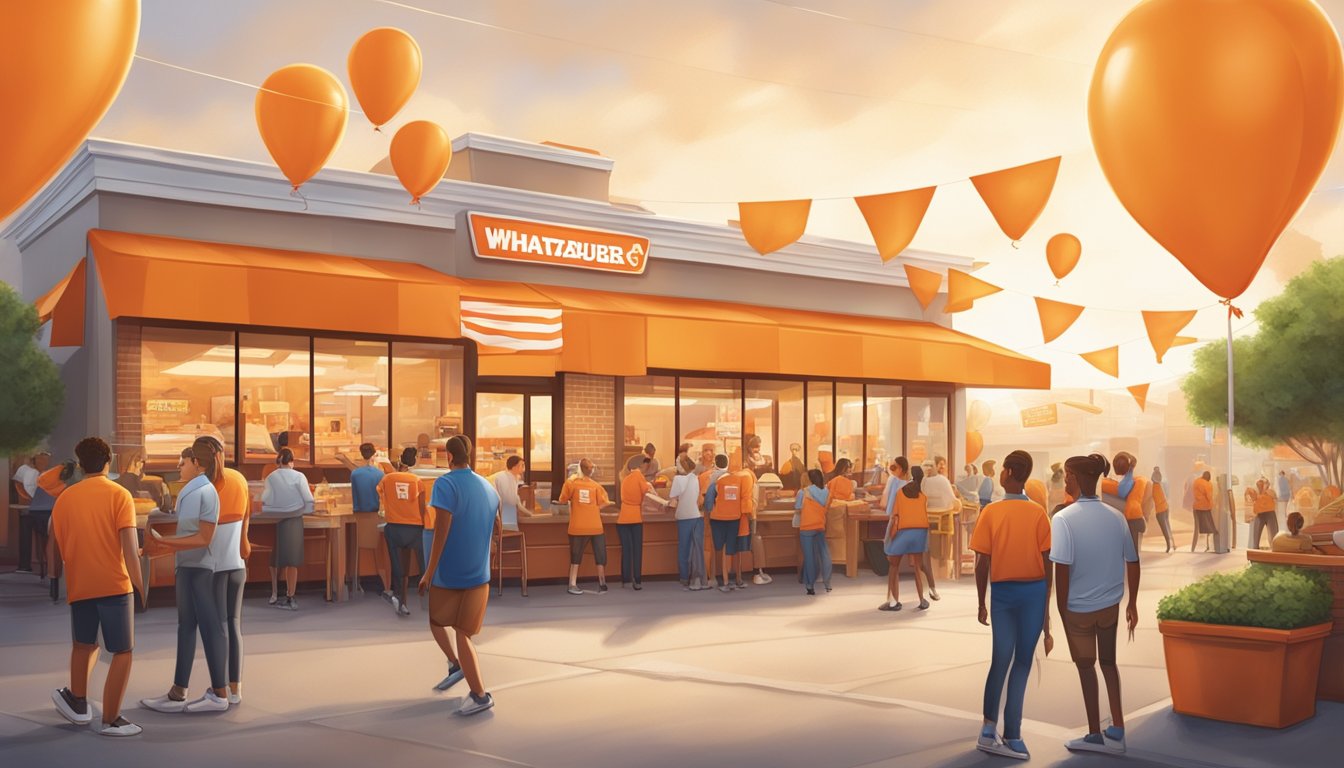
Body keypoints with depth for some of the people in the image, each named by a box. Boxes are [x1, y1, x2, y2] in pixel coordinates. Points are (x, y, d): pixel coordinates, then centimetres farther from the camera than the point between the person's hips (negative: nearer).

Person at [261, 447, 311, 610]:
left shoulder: (271, 477, -1)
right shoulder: (299, 477, -6)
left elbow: (265, 500, -7)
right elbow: (309, 500, -10)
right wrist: (302, 510, 7)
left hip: (275, 521, 2)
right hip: (294, 521, -2)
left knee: (275, 559, 16)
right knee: (292, 561, 2)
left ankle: (274, 595, 21)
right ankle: (290, 599, 1)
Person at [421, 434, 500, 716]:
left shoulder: (445, 484, -12)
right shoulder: (488, 487, 8)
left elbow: (441, 531, -19)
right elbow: (492, 532, 18)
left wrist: (429, 572, -14)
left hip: (448, 573, -5)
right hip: (478, 574, 5)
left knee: (436, 621, 20)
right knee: (462, 632, 9)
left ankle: (456, 664, 2)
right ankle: (478, 693, 0)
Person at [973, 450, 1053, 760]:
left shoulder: (990, 512, -6)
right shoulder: (1038, 512, -5)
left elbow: (982, 563, -5)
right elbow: (1047, 563, -4)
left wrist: (981, 603, 7)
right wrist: (1046, 607, 5)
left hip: (1002, 591, 1)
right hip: (1033, 591, 0)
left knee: (1000, 660, 12)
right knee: (1021, 664, 4)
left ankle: (989, 729, 11)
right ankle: (1011, 736, 7)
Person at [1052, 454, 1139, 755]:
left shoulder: (1063, 519, -19)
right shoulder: (1116, 516, -3)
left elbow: (1062, 571, -21)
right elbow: (1133, 563, 3)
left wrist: (1062, 612, -10)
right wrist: (1132, 604, 14)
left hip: (1078, 607, -4)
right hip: (1111, 604, 4)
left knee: (1086, 667, 14)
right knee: (1108, 661, 24)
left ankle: (1096, 735, 26)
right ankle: (1116, 730, 25)